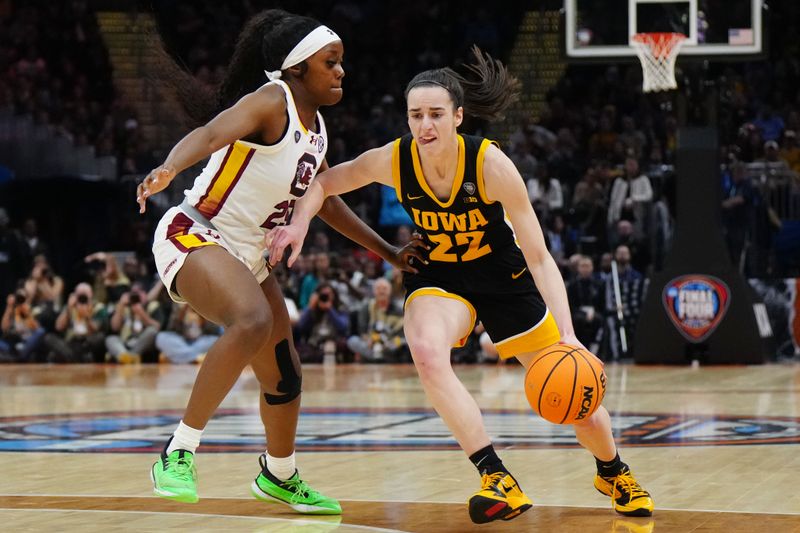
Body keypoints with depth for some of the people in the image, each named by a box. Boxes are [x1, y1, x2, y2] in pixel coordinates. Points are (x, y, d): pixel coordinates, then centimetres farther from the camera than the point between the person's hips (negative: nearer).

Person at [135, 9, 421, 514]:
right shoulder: (271, 103, -18)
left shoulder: (316, 126, 9)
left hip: (247, 254, 9)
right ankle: (179, 453, -31)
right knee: (254, 321, -37)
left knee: (285, 377, 15)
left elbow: (327, 201, 24)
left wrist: (388, 252, 27)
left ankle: (279, 476, 42)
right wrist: (168, 168, -59)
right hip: (193, 237, -9)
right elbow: (210, 134, -38)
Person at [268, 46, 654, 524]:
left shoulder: (491, 165, -28)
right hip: (438, 279, 1)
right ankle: (498, 480, -28)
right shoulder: (392, 161, -22)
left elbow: (539, 257, -25)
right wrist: (300, 222, -27)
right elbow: (323, 183, -5)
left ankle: (613, 472, 40)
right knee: (427, 354, -35)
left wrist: (567, 334, -35)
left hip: (504, 278, -1)